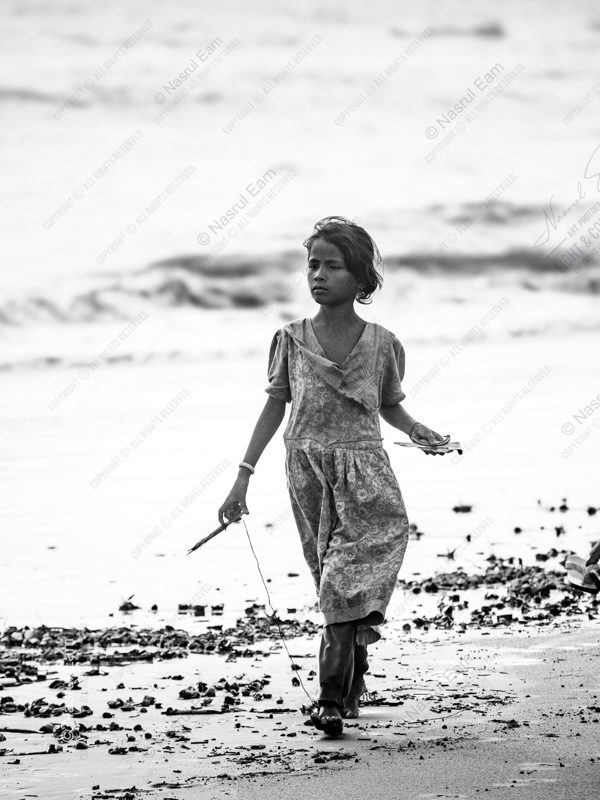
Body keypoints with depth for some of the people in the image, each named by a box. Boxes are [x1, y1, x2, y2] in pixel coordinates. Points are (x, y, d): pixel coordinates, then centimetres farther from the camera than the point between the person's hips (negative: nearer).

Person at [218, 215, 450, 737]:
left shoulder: (381, 344, 0)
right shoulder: (292, 340, 2)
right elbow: (275, 406, 9)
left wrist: (416, 431, -6)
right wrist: (244, 475, 5)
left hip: (363, 470, -1)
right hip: (307, 469, 2)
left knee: (349, 577, -13)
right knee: (332, 581, 5)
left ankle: (333, 697, -13)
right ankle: (354, 679, 19)